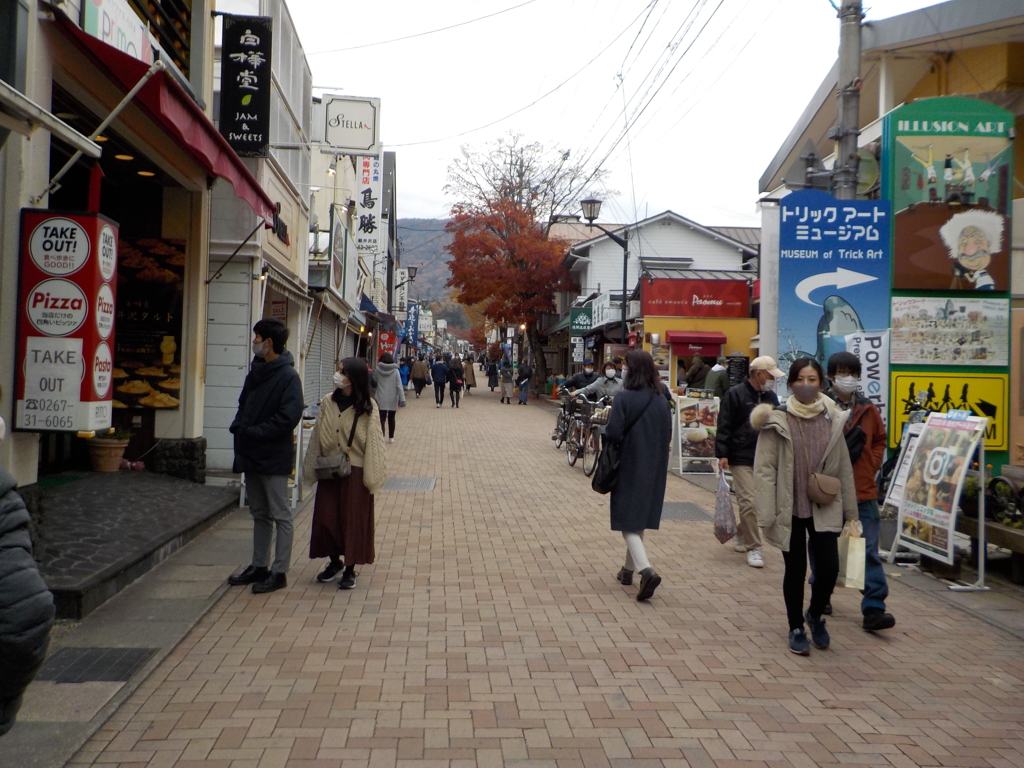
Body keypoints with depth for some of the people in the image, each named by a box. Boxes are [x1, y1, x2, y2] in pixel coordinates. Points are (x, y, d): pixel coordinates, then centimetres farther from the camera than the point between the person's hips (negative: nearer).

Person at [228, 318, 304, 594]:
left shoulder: (288, 376, -14)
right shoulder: (256, 372, 12)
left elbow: (288, 417, -21)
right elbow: (244, 405, 20)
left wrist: (252, 433, -19)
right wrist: (238, 427, 0)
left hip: (274, 457, -9)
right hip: (251, 456, 9)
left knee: (280, 515, 1)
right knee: (259, 514, 17)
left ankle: (279, 571, 7)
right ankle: (259, 566, 27)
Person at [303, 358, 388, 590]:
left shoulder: (368, 407, -9)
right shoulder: (328, 402, 2)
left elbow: (373, 442, -8)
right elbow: (317, 436, 8)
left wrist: (372, 475, -12)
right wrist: (313, 467, 6)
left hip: (355, 473, -4)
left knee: (353, 520, 4)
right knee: (326, 517, 7)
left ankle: (350, 569, 19)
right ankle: (334, 561, 30)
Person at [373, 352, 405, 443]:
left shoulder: (377, 370, -3)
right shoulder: (395, 370, -5)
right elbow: (399, 385, -10)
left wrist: (374, 397, 18)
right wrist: (402, 400, -11)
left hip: (381, 399, -1)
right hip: (392, 399, 1)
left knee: (382, 419, -6)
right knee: (391, 418, 17)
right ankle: (391, 437, 27)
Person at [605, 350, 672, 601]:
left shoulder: (624, 398, -15)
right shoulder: (661, 400, 2)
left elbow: (613, 434, -19)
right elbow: (668, 436, 5)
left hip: (630, 467, -6)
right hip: (654, 468, 6)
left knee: (628, 521, -1)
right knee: (640, 520, 18)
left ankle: (646, 570, -19)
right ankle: (629, 569, 30)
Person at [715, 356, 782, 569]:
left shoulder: (771, 397, 14)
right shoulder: (735, 395, -6)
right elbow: (723, 427, -8)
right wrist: (722, 454, -14)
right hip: (741, 460, -6)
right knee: (749, 503, -10)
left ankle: (741, 535, 32)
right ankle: (753, 548, -2)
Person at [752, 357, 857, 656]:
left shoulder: (833, 419, 3)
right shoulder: (777, 421, -6)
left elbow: (844, 466, 9)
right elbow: (764, 468, -7)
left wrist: (850, 509, 10)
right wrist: (767, 514, -12)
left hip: (825, 509, 2)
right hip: (790, 509, -2)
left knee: (829, 568, -5)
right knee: (795, 570, 7)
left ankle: (815, 615, 25)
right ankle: (796, 628, 27)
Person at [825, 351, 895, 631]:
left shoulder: (868, 410, 5)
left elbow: (879, 440, 18)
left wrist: (872, 465, 5)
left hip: (863, 492, 3)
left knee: (868, 550, -1)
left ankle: (874, 610, 2)